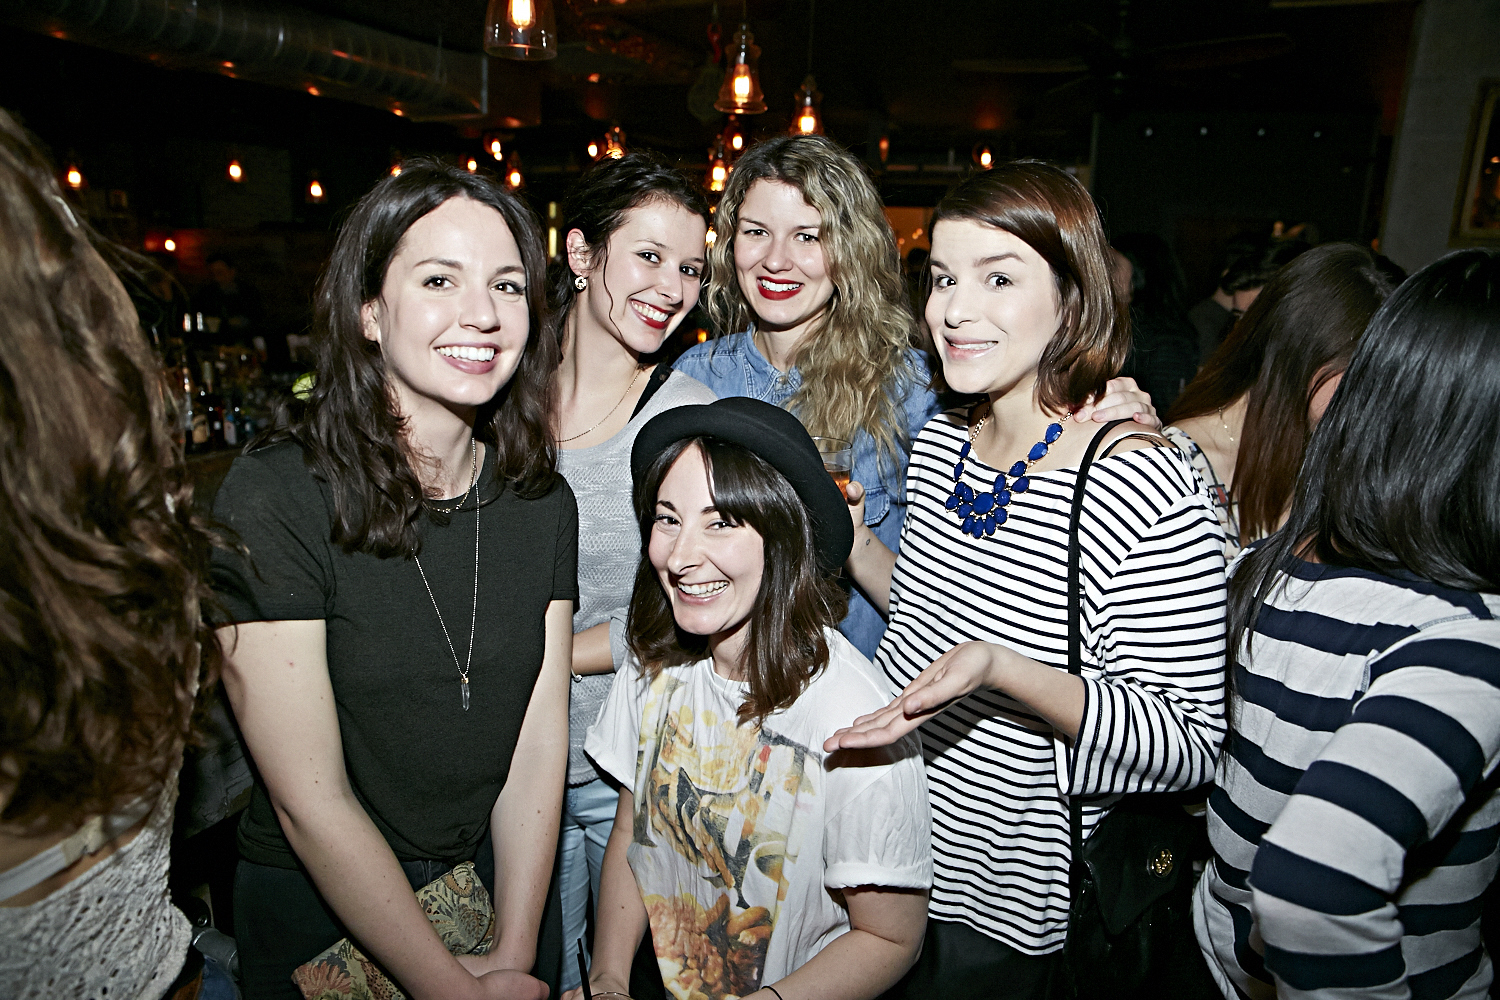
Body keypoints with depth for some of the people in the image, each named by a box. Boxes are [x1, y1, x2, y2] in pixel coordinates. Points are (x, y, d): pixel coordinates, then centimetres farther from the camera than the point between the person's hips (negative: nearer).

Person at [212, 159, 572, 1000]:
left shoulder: (544, 503, -7)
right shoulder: (274, 498, -22)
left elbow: (539, 746, -8)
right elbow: (311, 804, -21)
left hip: (497, 883, 4)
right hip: (316, 909, -4)